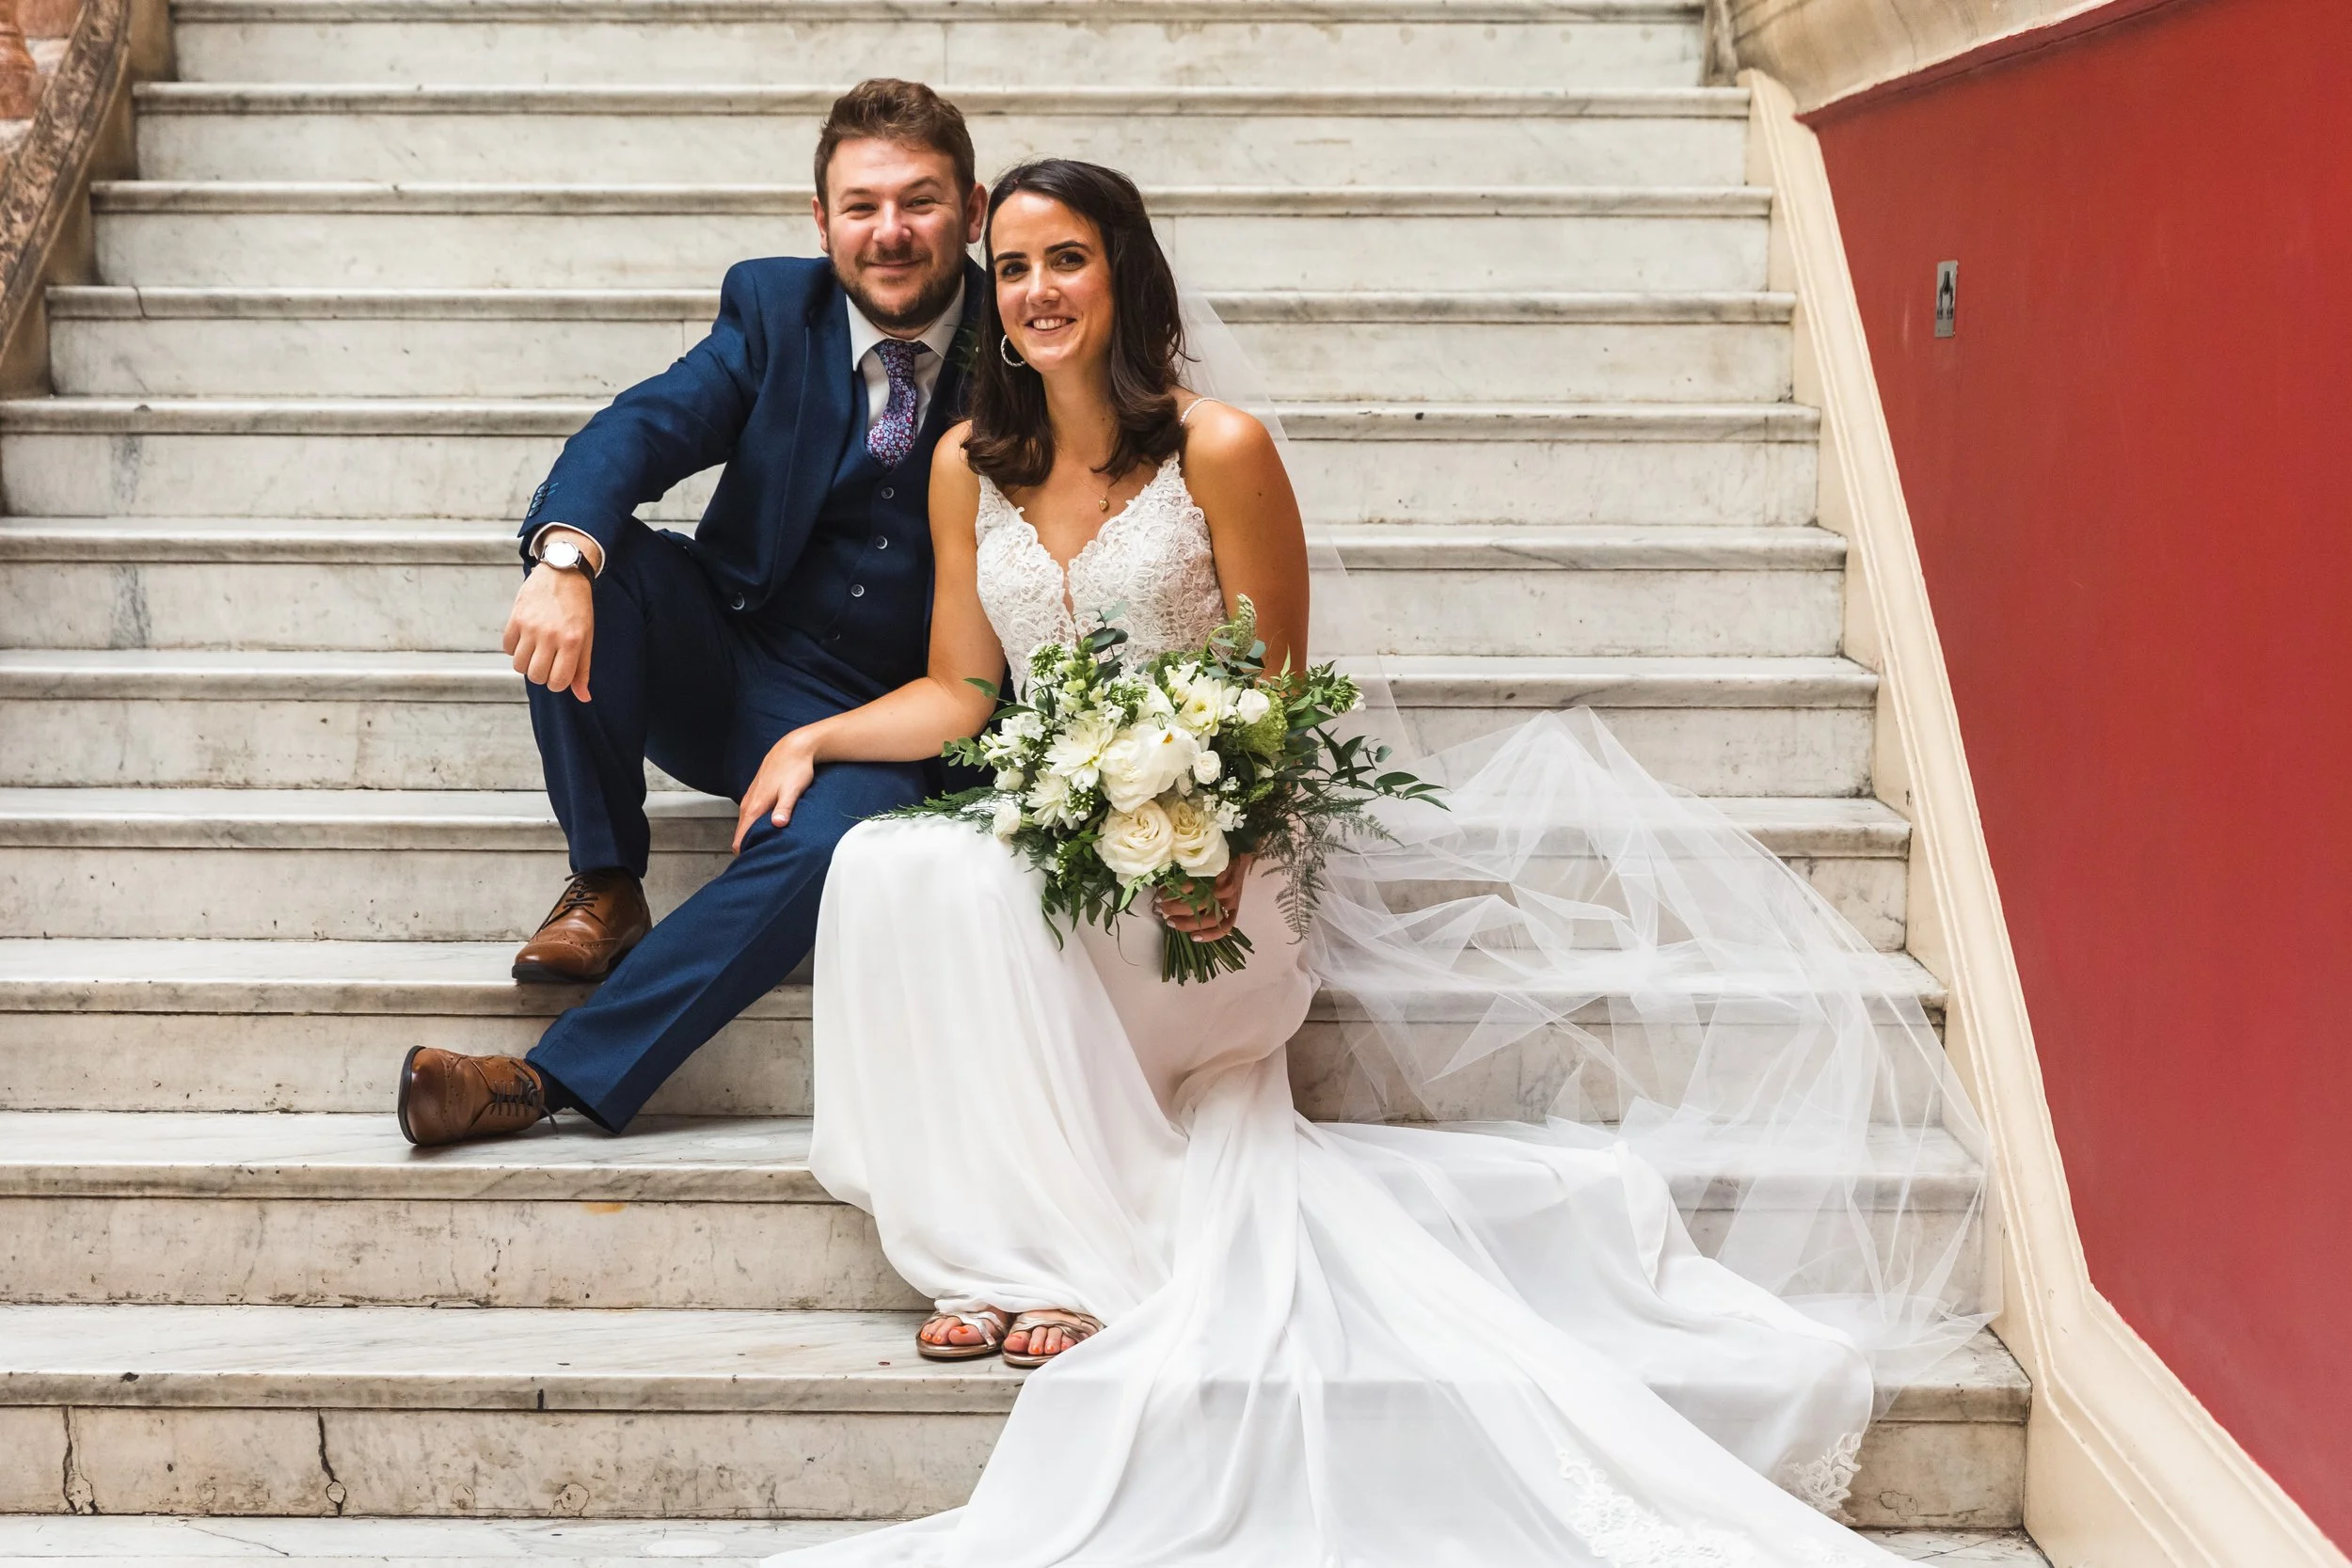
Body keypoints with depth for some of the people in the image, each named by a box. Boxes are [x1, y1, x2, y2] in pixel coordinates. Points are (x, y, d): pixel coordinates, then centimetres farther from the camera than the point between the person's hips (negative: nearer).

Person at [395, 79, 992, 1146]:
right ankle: (605, 886, -12)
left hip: (879, 721, -2)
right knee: (590, 554, -25)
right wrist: (566, 559, -37)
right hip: (722, 666, 3)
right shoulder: (775, 310, 0)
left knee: (824, 842, -36)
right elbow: (640, 429, -15)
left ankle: (559, 1079, -31)